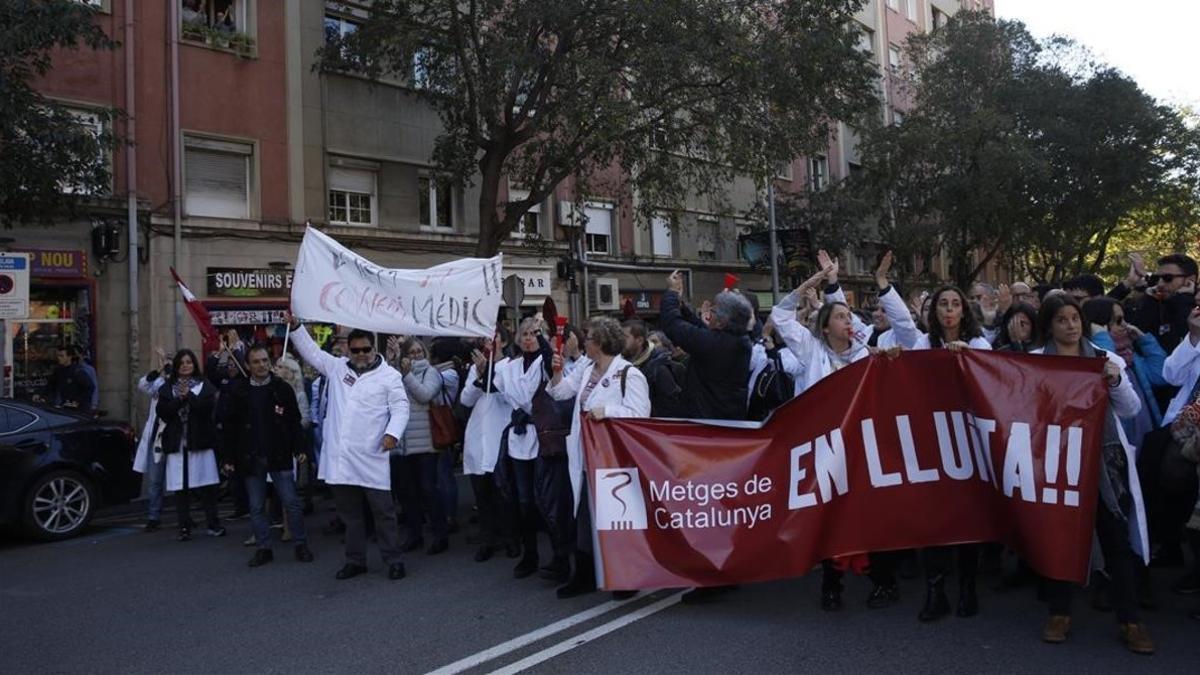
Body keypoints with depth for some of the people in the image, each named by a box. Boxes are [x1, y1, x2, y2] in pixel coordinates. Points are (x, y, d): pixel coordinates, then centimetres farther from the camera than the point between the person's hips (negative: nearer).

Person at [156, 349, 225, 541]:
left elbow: (207, 407, -7)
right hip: (176, 442, 1)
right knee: (180, 487, 0)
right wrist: (179, 399, -13)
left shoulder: (204, 385, 8)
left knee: (206, 485, -2)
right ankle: (184, 527, 7)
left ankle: (213, 525, 6)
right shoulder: (167, 388, 12)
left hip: (200, 441, -1)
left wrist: (189, 396, -15)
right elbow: (162, 411, -1)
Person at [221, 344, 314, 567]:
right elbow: (230, 427, 4)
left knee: (291, 502, 0)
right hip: (250, 457, 1)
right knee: (257, 506, 8)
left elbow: (295, 421, 2)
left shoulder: (282, 388, -1)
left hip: (279, 455, -1)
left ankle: (301, 545, 12)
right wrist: (229, 458, 2)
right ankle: (264, 548, 18)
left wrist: (300, 448, -5)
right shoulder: (238, 391, 1)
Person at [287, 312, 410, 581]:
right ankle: (355, 560, 24)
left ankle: (393, 559, 10)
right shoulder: (337, 367, 13)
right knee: (349, 512, 13)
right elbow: (311, 352, 20)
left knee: (383, 510, 0)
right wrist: (295, 326, 12)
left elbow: (400, 407, -5)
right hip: (340, 455, 4)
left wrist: (393, 433, -21)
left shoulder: (389, 376, 0)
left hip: (371, 456, -4)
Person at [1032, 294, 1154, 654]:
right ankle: (1060, 612, 20)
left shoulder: (1106, 359, 11)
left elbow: (1131, 409, 6)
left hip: (1104, 459, 2)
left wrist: (1116, 381, -9)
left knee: (1116, 537, 2)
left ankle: (1129, 620, 11)